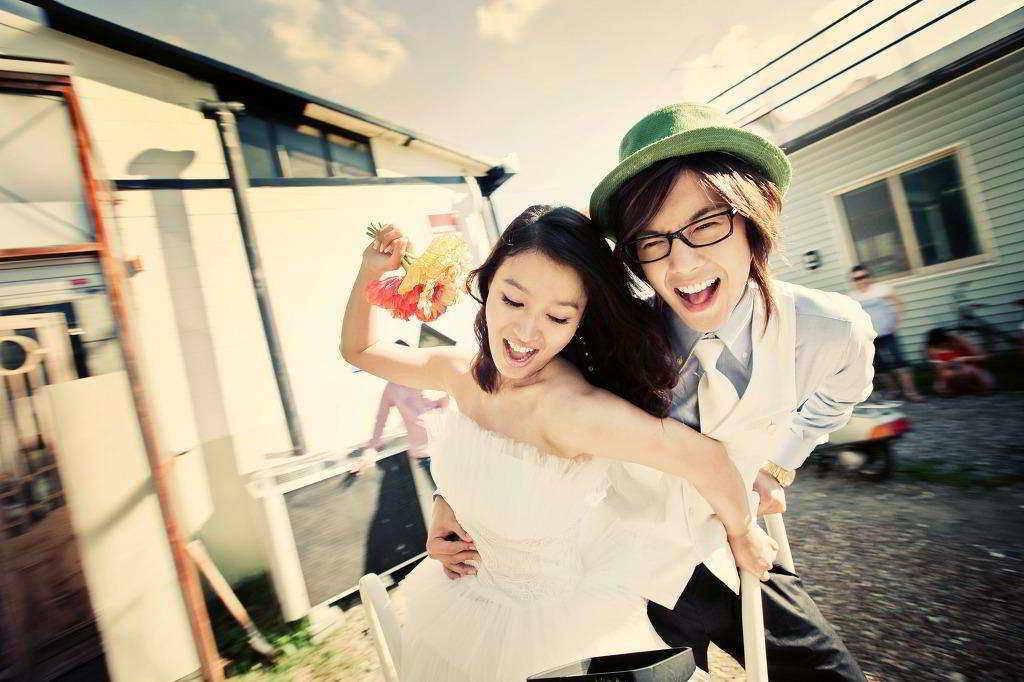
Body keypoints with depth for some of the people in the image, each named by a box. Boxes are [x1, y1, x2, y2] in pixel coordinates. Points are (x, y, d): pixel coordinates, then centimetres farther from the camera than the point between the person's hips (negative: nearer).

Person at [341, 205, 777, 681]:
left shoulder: (571, 407, -36)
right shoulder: (460, 372, -16)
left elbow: (706, 458, -31)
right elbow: (359, 350, 0)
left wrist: (741, 536, -13)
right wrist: (370, 270, -11)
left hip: (555, 626, -5)